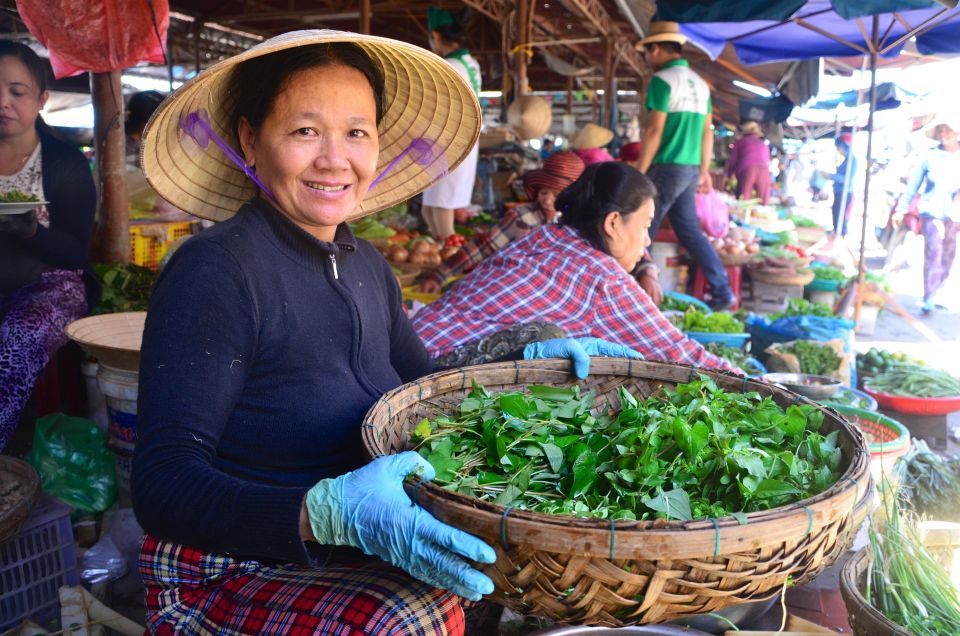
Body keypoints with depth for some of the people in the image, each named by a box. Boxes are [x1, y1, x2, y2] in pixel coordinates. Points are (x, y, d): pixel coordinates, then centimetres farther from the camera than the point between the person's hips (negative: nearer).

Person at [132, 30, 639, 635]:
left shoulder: (367, 266, 6)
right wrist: (325, 512, -38)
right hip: (237, 573, -7)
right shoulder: (215, 272, -17)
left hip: (372, 551, 7)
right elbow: (163, 489, -22)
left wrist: (531, 358, 4)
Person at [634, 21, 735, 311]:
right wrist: (704, 171, 19)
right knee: (690, 231, 13)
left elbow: (654, 130, -15)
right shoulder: (700, 83, 14)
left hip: (666, 168, -8)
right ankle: (722, 292, 11)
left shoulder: (662, 80, -10)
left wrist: (639, 172, -11)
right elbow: (707, 131, 15)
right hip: (690, 169, 8)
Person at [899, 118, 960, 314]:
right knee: (934, 253, -13)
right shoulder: (931, 157, -1)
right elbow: (913, 183, 5)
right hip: (932, 212, -2)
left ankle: (938, 292, 29)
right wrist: (902, 208, 5)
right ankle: (930, 297, -13)